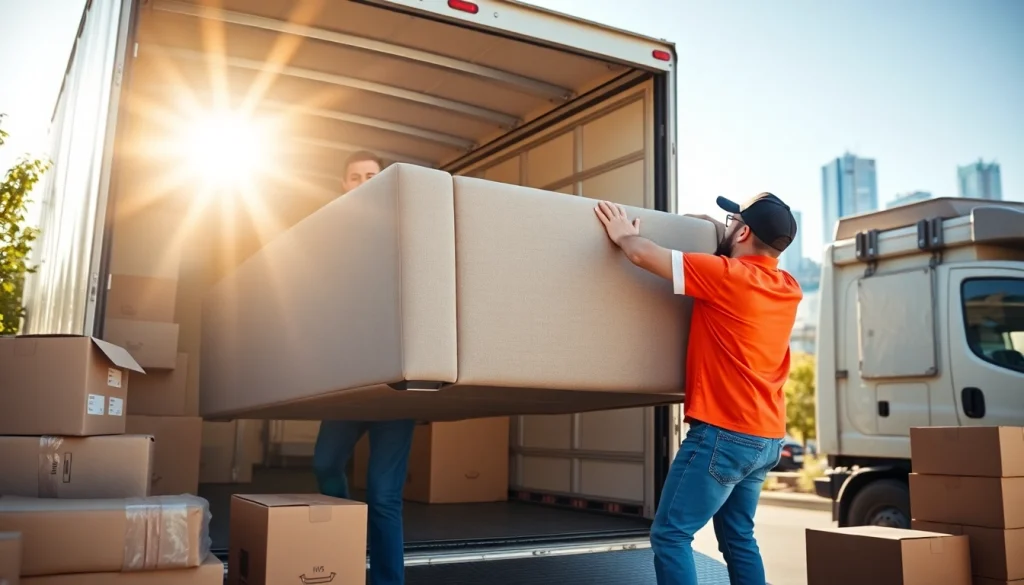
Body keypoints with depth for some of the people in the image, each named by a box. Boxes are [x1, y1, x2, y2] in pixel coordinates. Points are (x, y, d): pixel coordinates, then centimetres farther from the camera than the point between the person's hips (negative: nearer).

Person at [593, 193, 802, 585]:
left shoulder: (726, 275, -14)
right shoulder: (789, 289, 8)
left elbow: (643, 255, -11)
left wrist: (623, 235, 9)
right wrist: (715, 229, 32)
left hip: (723, 433, -8)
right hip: (766, 438, 8)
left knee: (670, 534, -3)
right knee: (738, 538, 16)